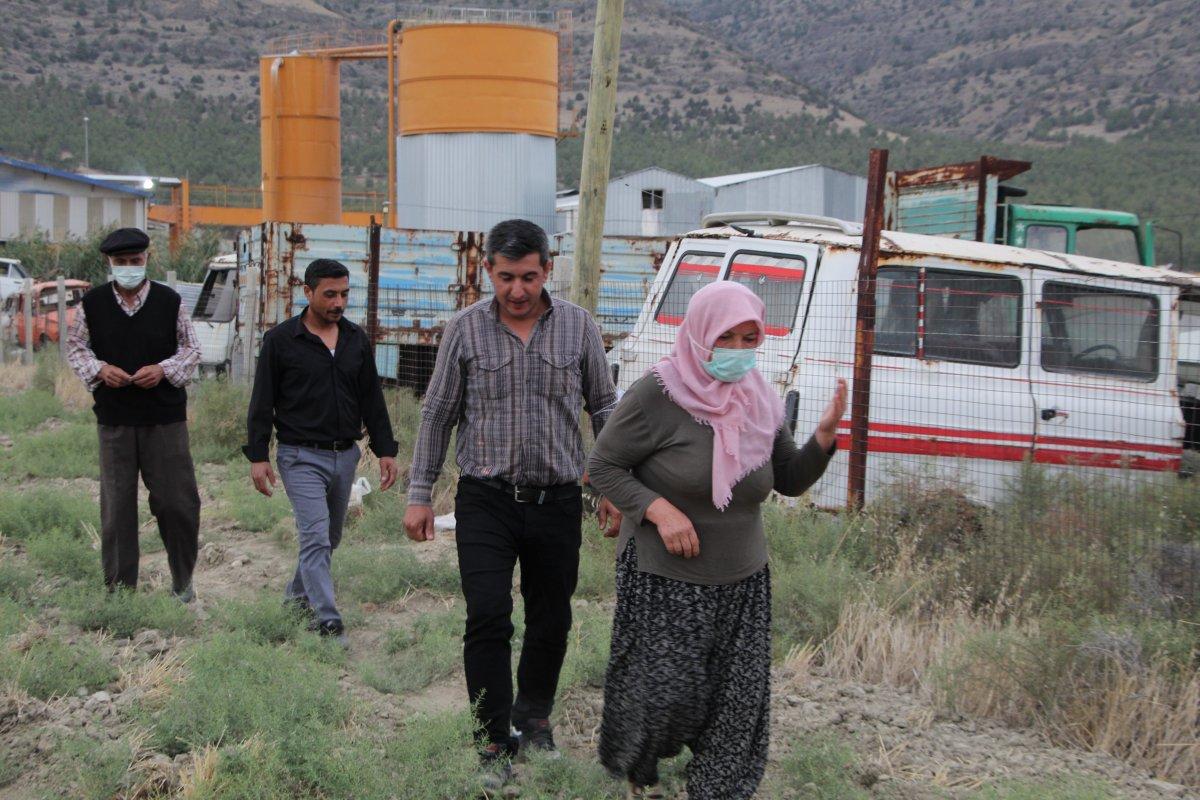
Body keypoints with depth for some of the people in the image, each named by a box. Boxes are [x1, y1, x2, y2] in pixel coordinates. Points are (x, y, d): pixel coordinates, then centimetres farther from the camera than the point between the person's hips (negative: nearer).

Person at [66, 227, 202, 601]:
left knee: (176, 500, 0)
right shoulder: (92, 303, 2)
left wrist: (163, 370, -12)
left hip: (165, 416, -1)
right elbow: (75, 346, 11)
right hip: (114, 419, 1)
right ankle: (119, 588, 17)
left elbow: (191, 349, 7)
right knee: (117, 504, 6)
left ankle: (182, 581, 20)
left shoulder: (170, 302, -1)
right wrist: (99, 369, -9)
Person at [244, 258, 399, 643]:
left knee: (330, 536, 15)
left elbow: (372, 399, 12)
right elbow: (262, 402, -4)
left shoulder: (356, 339, 8)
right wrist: (258, 455, -10)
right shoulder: (280, 340, -6)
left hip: (345, 454, 6)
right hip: (301, 456, -5)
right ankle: (328, 623, -14)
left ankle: (298, 594, 36)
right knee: (315, 537, -13)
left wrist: (385, 449, 7)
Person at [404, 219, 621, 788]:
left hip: (557, 501, 2)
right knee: (487, 620, -9)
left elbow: (604, 408, 8)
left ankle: (533, 717, 35)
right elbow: (437, 414, 4)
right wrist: (419, 495, 3)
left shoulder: (578, 326, 0)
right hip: (486, 501, -1)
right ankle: (495, 743, 4)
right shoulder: (464, 329, -2)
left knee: (551, 619, 12)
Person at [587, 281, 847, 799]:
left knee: (739, 701, 5)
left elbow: (790, 481, 10)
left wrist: (824, 436, -8)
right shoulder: (657, 394, -14)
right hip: (663, 580, -4)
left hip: (741, 582, 5)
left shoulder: (760, 401, 2)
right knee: (662, 691, 2)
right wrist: (658, 508, -22)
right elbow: (603, 466, -8)